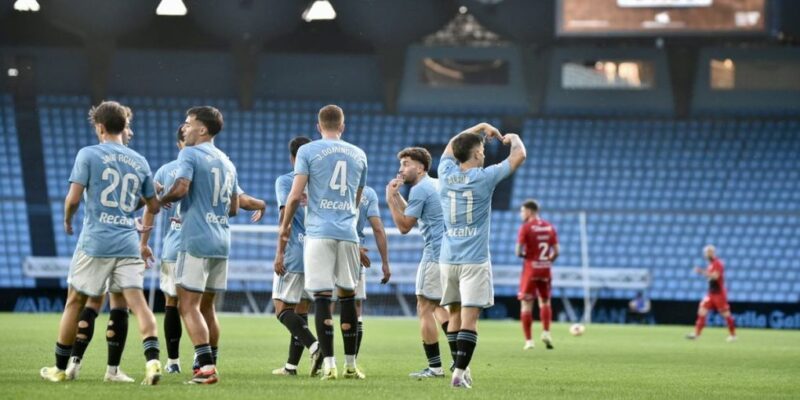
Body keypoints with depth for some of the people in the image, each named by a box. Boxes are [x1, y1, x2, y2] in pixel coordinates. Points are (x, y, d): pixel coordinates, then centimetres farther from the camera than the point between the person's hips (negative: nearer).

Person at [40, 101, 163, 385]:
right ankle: (153, 360, -25)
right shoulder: (139, 162, 11)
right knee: (137, 300, -5)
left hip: (95, 243, -3)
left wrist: (67, 220, 11)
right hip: (128, 244, 3)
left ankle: (60, 368, 20)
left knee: (75, 302, 10)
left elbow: (74, 198, -9)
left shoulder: (88, 154, -3)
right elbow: (154, 207, 16)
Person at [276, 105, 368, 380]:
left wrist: (285, 225, 10)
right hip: (348, 233, 3)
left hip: (319, 232, -3)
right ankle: (350, 365, 12)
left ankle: (328, 363, -9)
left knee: (322, 297, -3)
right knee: (348, 296, 9)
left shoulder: (308, 151, 0)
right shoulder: (358, 155, 13)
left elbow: (296, 195, -4)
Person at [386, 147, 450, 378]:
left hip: (435, 254, -10)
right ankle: (458, 359, 14)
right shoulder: (436, 185, 18)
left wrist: (391, 199, -6)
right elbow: (412, 215, 26)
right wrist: (397, 196, 17)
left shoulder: (419, 189, -12)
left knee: (425, 308, -6)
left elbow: (404, 226, -10)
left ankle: (435, 367, -8)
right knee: (439, 306, 18)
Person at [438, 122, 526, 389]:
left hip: (448, 259, 5)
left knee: (455, 313, 13)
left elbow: (451, 146, 26)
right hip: (474, 260, -5)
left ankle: (460, 367, 16)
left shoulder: (446, 174, 4)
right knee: (469, 316, -8)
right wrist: (513, 139, 20)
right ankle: (460, 372, -15)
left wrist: (479, 129, 33)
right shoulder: (484, 178, -9)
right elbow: (519, 155, -1)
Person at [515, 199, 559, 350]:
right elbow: (556, 252, 3)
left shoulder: (526, 227, -9)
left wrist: (524, 254, 9)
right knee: (545, 302, 19)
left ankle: (528, 340, -3)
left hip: (531, 268, -4)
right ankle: (546, 331, 2)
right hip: (545, 269, 4)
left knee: (526, 304, 1)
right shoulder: (549, 227, 6)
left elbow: (518, 252, -13)